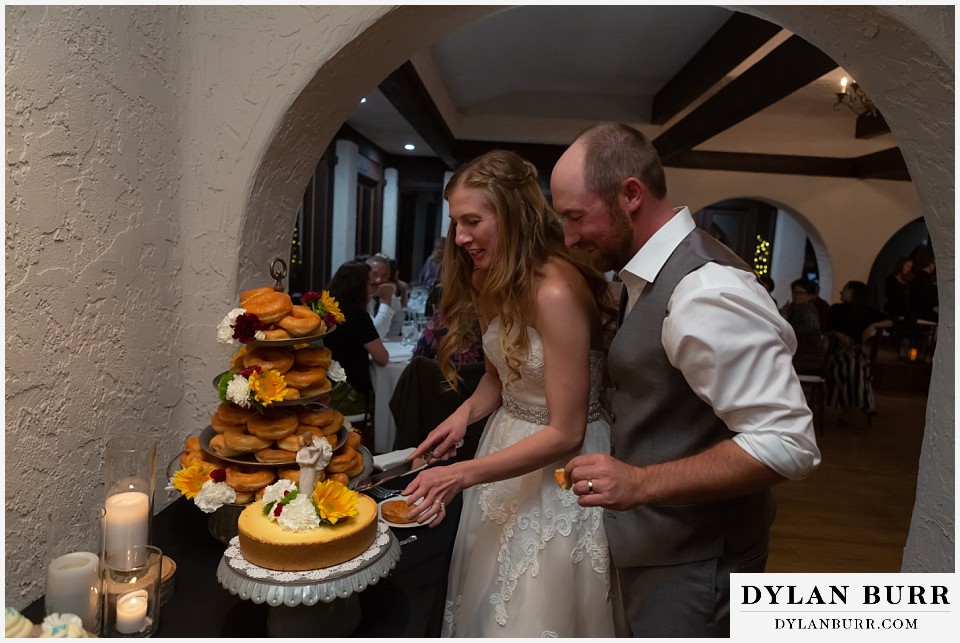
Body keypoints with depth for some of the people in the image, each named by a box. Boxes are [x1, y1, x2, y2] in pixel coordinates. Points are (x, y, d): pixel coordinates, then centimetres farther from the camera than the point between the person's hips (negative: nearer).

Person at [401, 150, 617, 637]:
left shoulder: (557, 291, -26)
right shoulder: (494, 282, 2)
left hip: (557, 470, -7)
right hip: (507, 447, 7)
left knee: (535, 618, 12)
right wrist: (467, 411, -9)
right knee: (485, 605, 20)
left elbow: (565, 434, -23)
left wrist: (461, 475, -24)